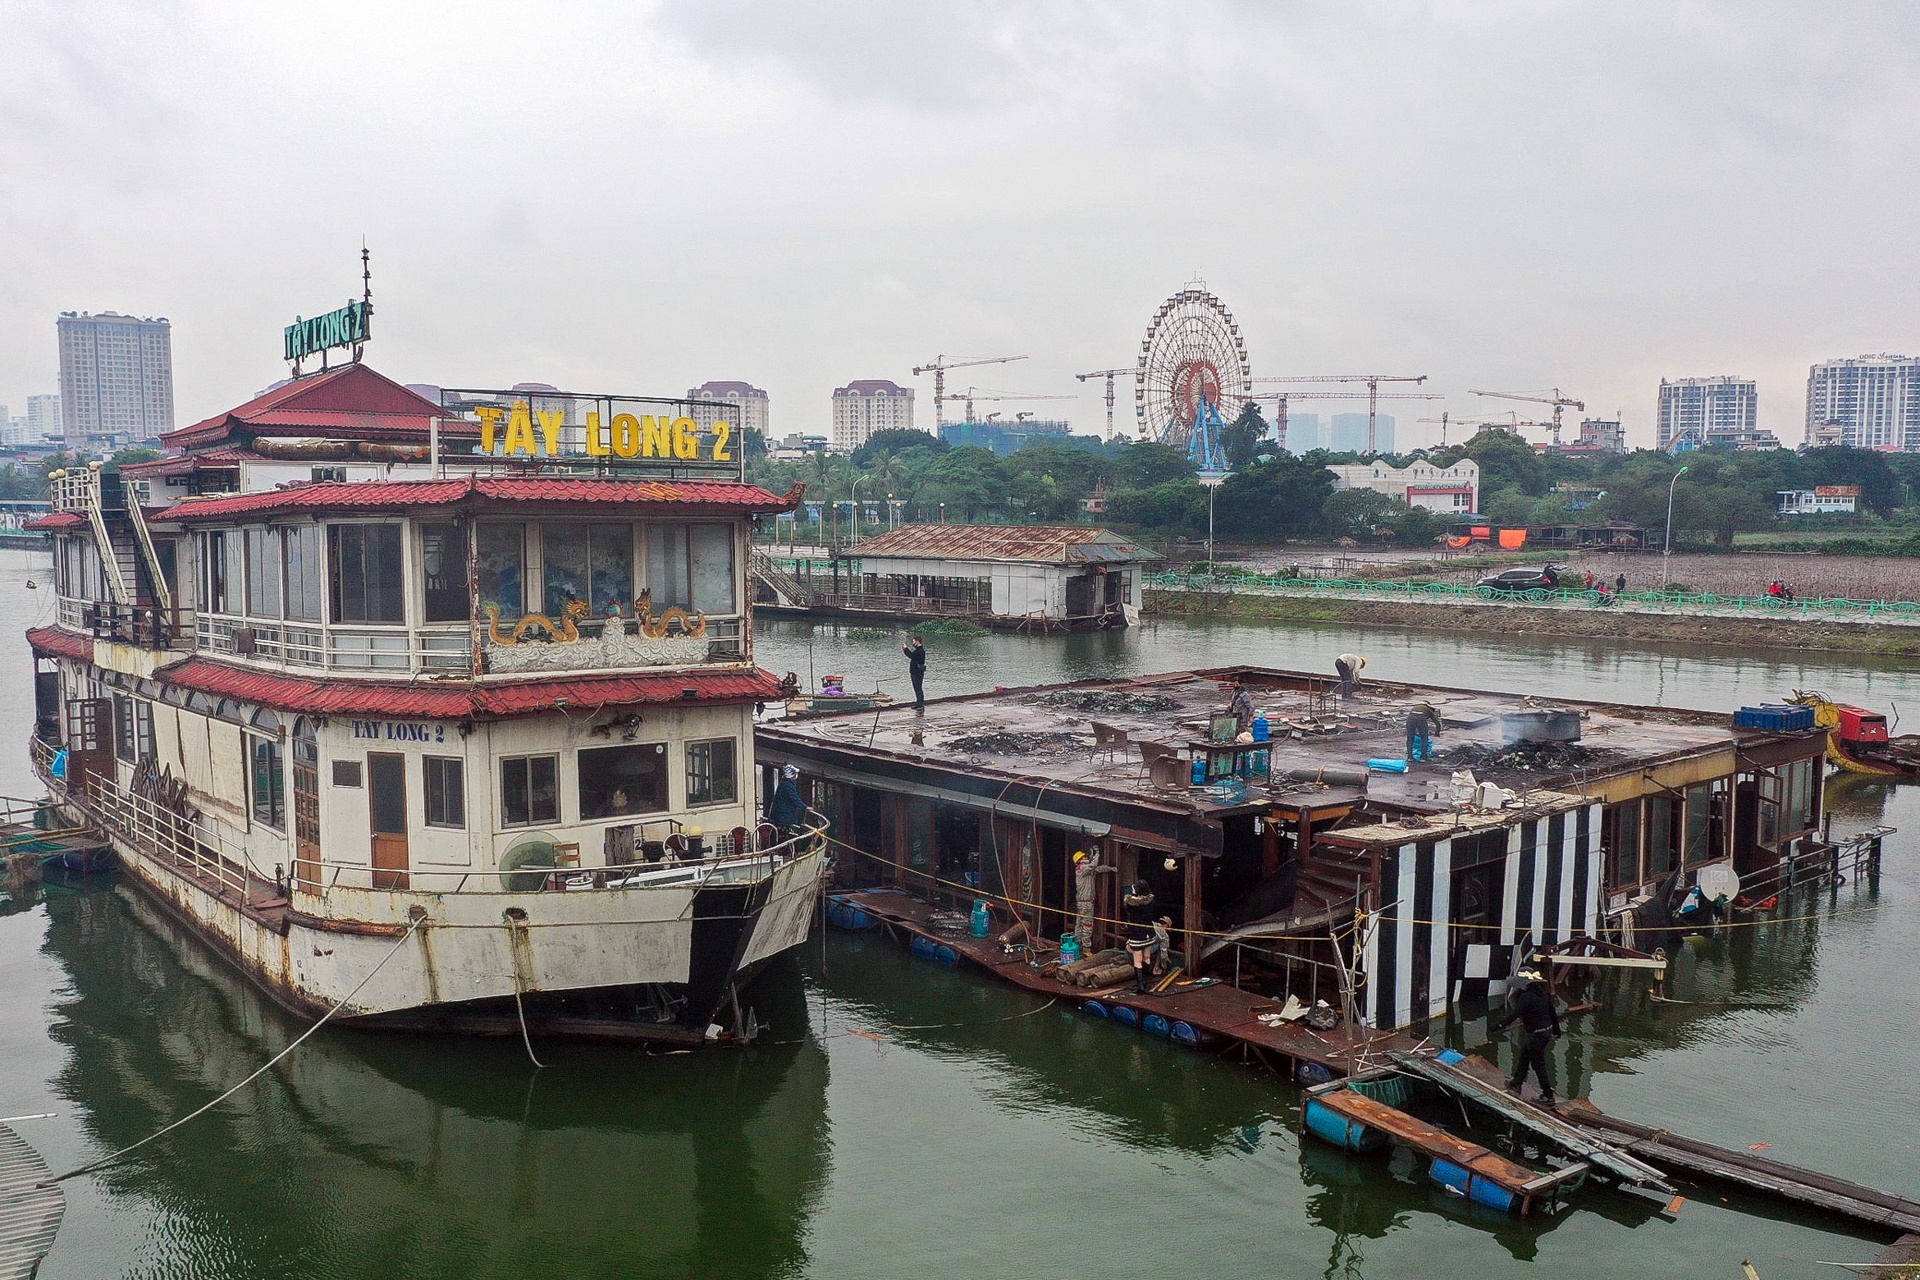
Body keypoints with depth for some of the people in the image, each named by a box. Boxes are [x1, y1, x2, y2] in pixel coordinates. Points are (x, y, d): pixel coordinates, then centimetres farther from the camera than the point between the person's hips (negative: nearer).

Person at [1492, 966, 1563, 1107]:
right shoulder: (1544, 994, 7)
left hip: (1536, 1035, -9)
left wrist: (1499, 1025, -30)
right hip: (1547, 1031, 9)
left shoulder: (1526, 996, -21)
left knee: (1539, 1065, 0)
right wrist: (1556, 1031, 28)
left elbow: (1514, 1014, -29)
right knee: (1524, 1054, 23)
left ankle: (1548, 1096, 4)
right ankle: (1516, 1083, 33)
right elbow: (1553, 1013, 16)